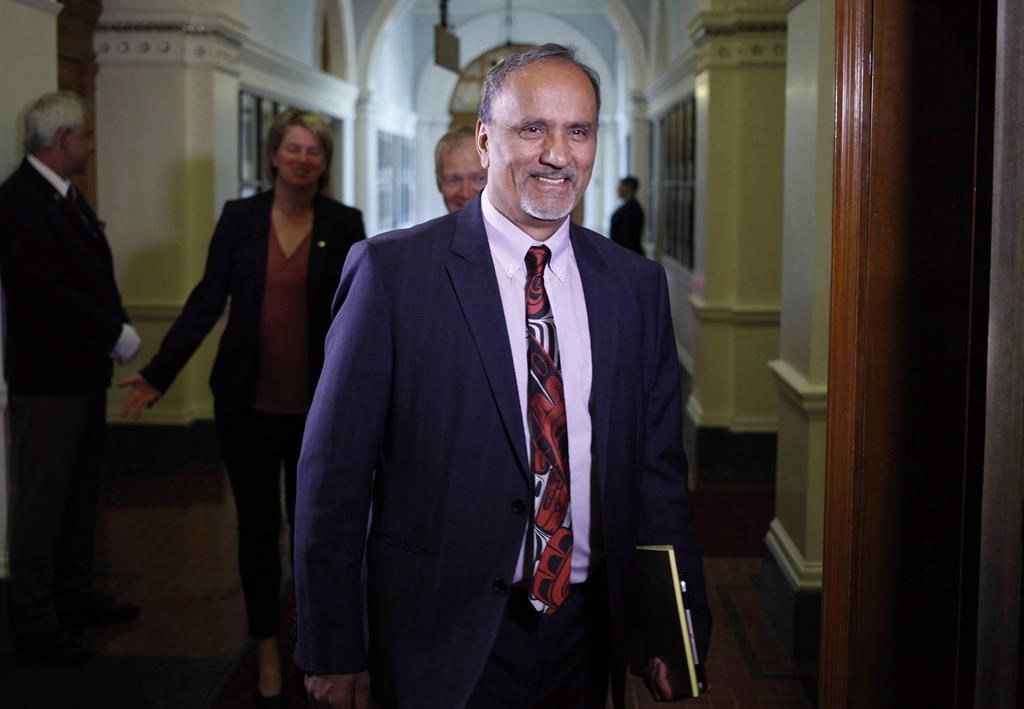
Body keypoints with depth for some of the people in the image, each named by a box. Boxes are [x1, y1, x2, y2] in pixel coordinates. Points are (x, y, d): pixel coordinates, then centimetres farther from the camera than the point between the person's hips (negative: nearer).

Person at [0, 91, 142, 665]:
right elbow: (49, 293, -23)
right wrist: (116, 334, -16)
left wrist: (116, 328, -1)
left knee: (80, 491, 16)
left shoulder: (68, 197, 13)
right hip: (47, 377, -9)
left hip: (84, 370, 9)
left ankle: (75, 596, 29)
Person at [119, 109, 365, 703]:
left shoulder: (344, 224, -1)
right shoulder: (240, 217, 0)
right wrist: (159, 373, -6)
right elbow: (207, 301, 0)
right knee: (258, 524, 9)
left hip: (316, 403, -1)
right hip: (247, 400, 1)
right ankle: (267, 644, 23)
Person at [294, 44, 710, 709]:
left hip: (587, 634, 4)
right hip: (443, 640, -4)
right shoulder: (392, 271, -9)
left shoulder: (637, 285, 3)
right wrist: (333, 653, -7)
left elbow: (659, 468, 8)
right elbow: (335, 473, -8)